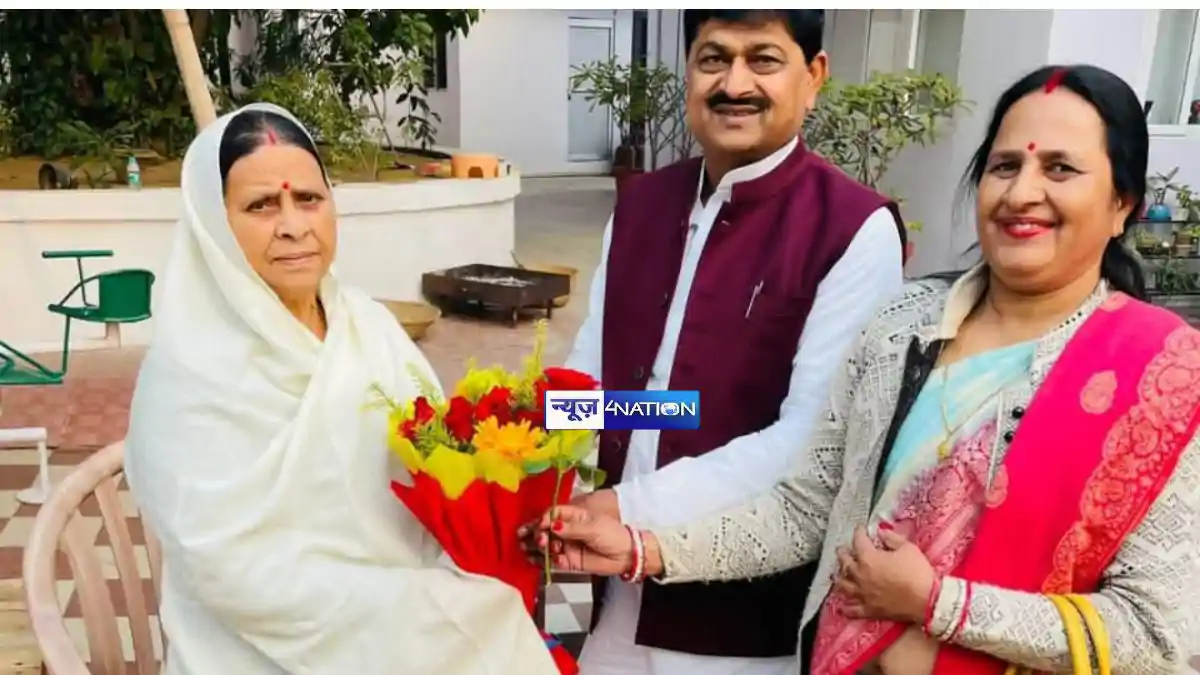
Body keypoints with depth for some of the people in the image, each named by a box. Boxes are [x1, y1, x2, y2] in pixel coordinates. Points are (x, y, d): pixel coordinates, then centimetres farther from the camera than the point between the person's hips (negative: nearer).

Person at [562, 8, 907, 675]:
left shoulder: (856, 229, -13)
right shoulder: (639, 203, 5)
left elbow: (815, 437, -18)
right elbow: (588, 374, 6)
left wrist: (634, 508, -19)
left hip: (754, 618, -4)